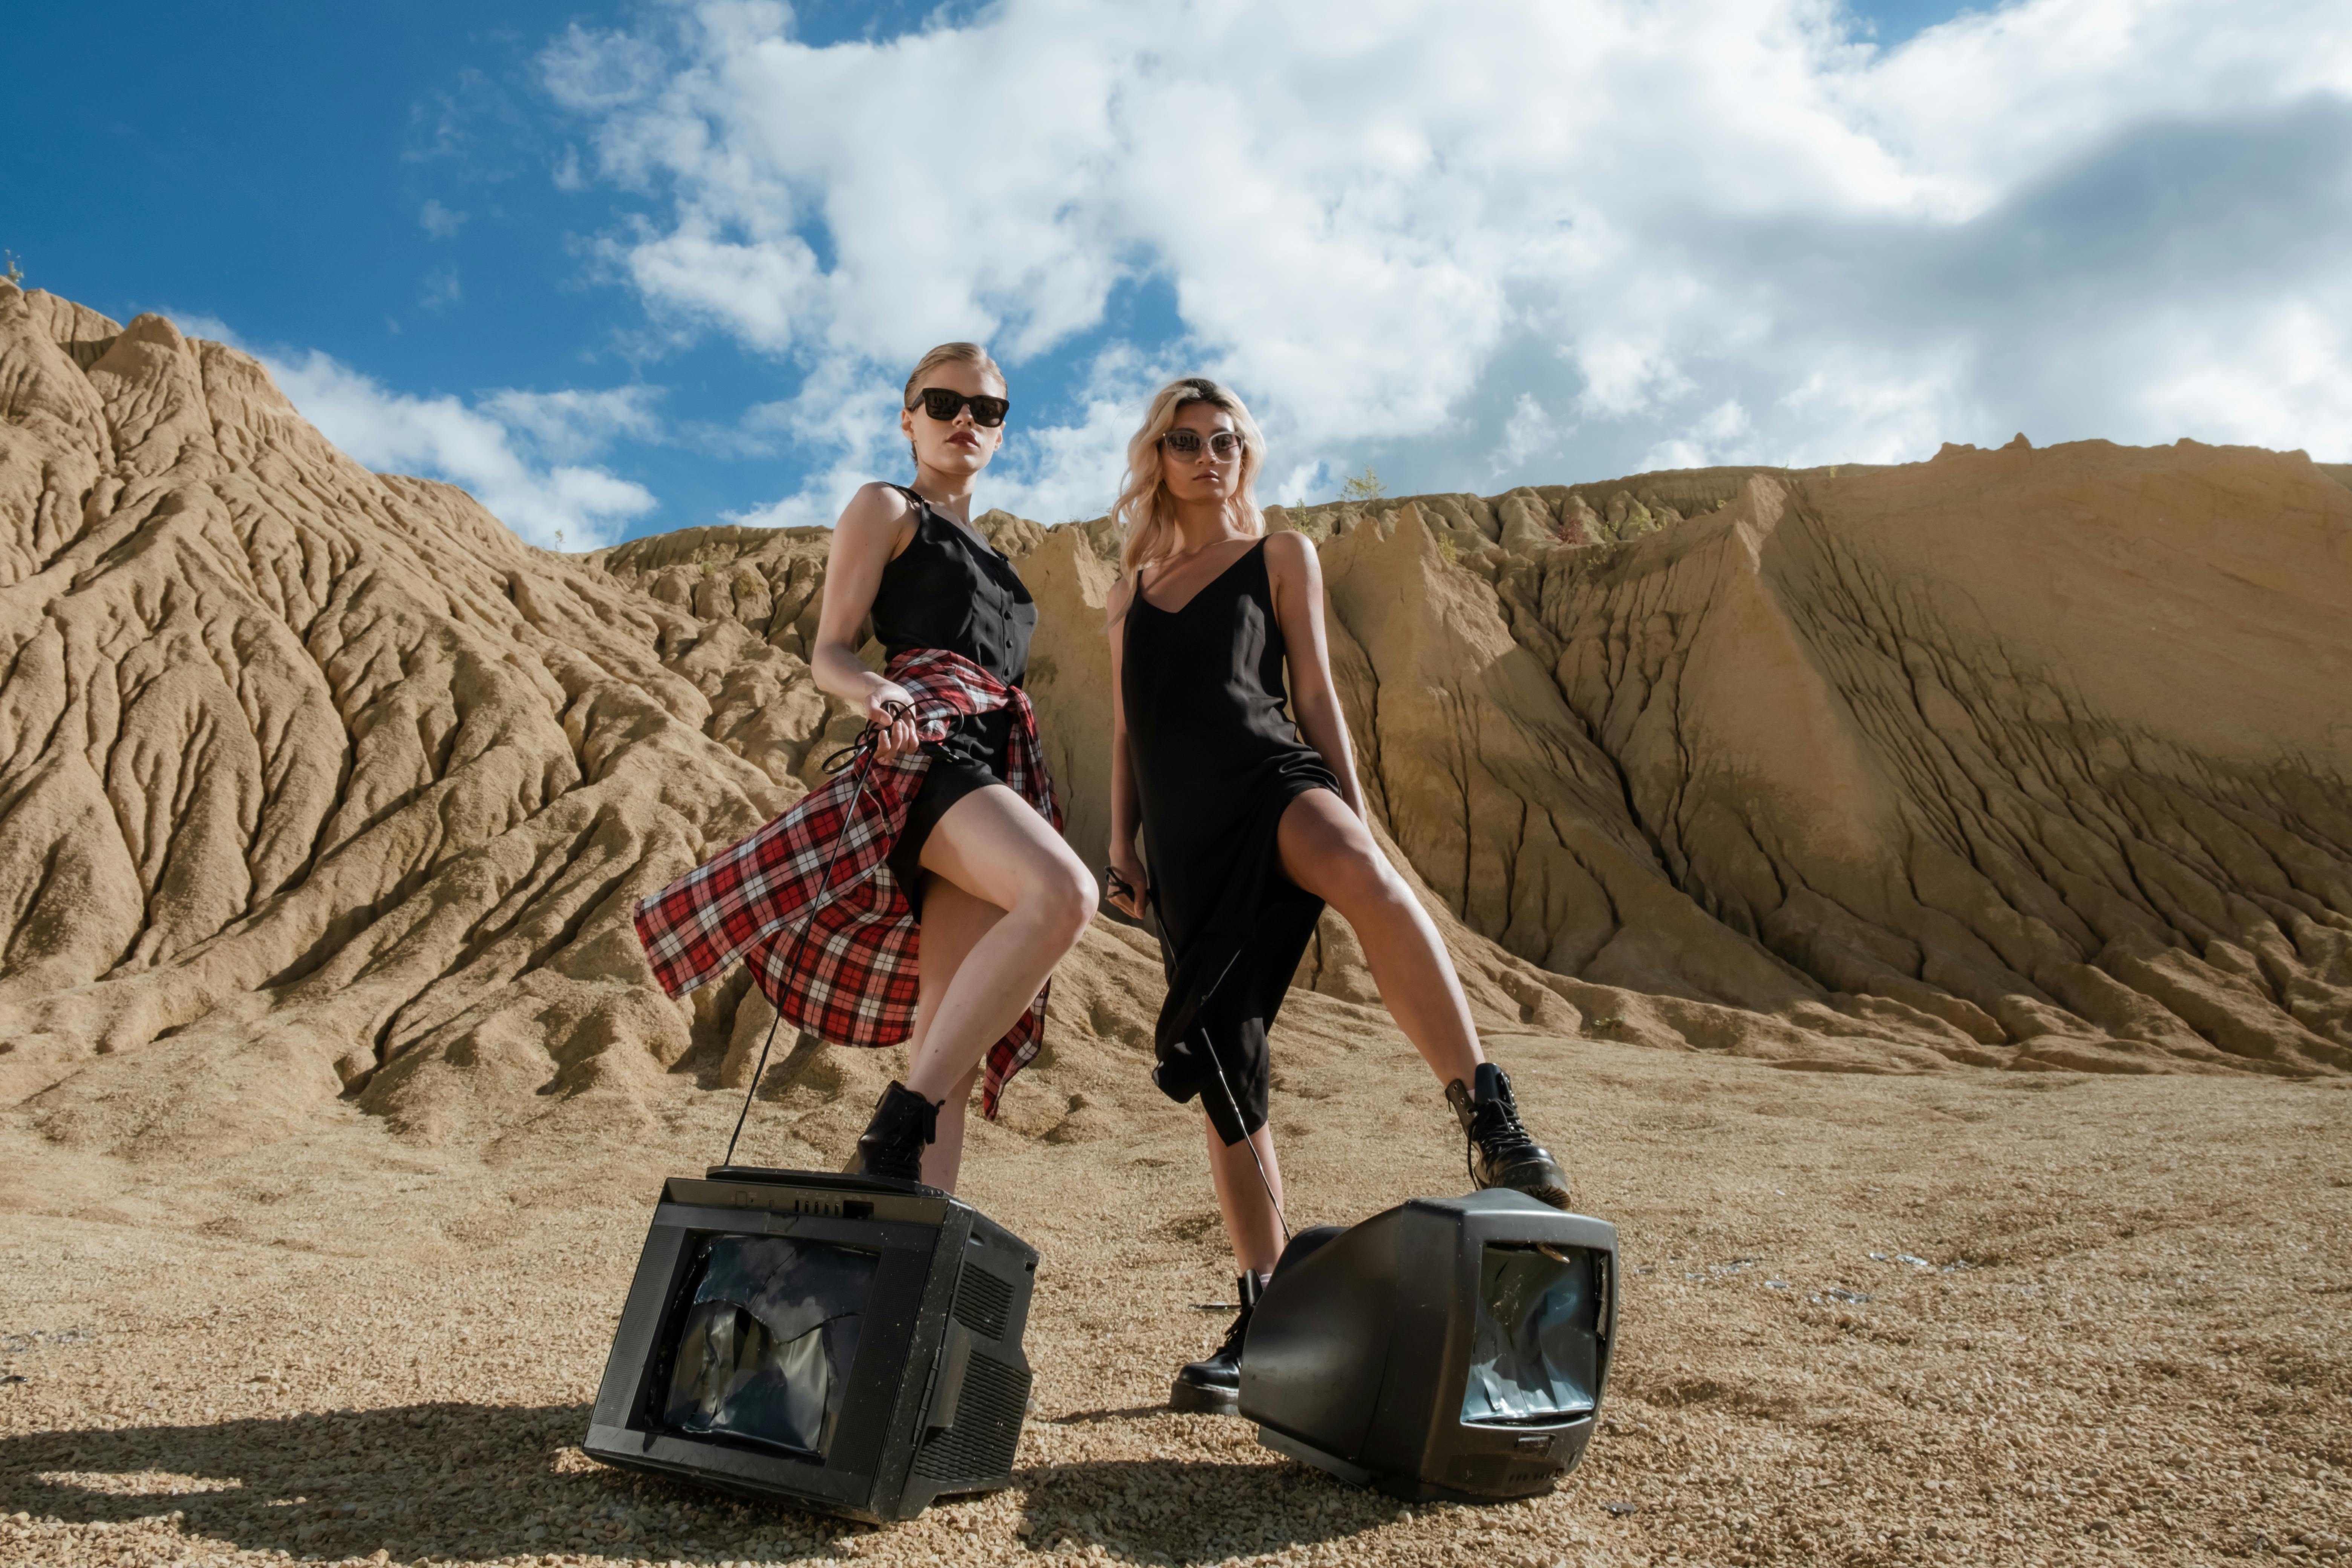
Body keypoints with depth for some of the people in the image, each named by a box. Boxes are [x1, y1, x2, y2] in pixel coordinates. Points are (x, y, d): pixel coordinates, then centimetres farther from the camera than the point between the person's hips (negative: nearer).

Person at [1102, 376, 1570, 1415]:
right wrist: (1123, 848, 10)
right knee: (1223, 1075, -1)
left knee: (1364, 878, -41)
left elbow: (1314, 691, 8)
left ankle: (1493, 1125, -41)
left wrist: (1354, 815, -3)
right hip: (1183, 833, 3)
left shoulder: (1280, 557, 16)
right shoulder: (1130, 595, 24)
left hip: (1270, 779, -3)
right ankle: (1262, 1322, 6)